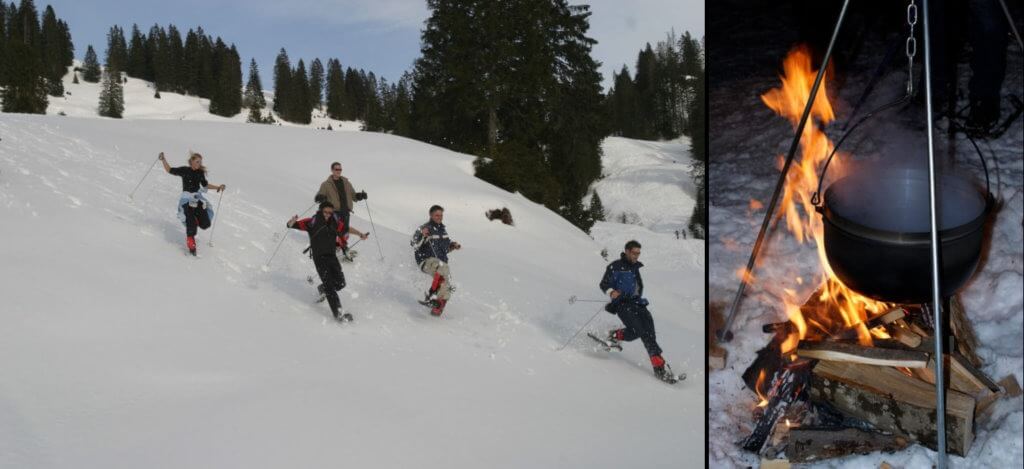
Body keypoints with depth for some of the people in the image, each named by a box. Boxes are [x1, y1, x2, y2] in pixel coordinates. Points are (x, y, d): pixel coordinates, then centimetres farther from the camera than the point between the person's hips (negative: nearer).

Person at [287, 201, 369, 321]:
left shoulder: (334, 222, 6)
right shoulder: (312, 222, -8)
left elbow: (346, 228, 24)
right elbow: (291, 225, -10)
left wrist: (360, 234, 20)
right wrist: (293, 221, -32)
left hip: (332, 256, 5)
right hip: (319, 258, -5)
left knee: (340, 283, 3)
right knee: (330, 286, -14)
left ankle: (323, 289, 35)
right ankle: (338, 313, -17)